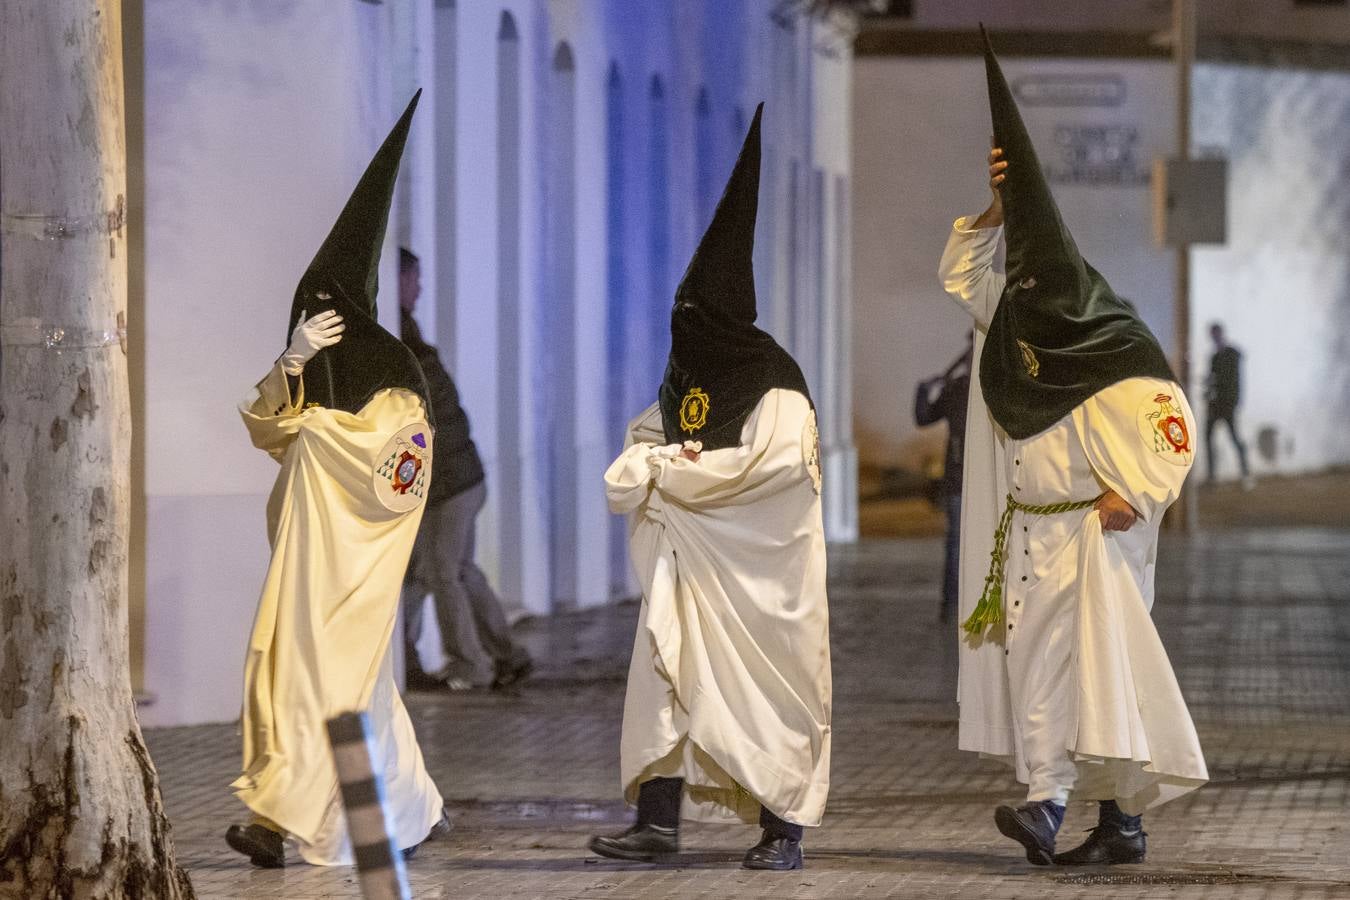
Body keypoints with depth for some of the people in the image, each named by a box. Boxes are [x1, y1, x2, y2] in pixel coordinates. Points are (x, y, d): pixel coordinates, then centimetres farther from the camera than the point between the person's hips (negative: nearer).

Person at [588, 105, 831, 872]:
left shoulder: (776, 388, -7)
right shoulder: (681, 388, 14)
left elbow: (765, 467, -21)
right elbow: (625, 474, 11)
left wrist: (666, 472, -10)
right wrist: (676, 461, -12)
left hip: (758, 574, -6)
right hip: (686, 567, 6)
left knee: (767, 689, -4)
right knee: (671, 678, 0)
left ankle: (783, 827, 0)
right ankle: (660, 820, 0)